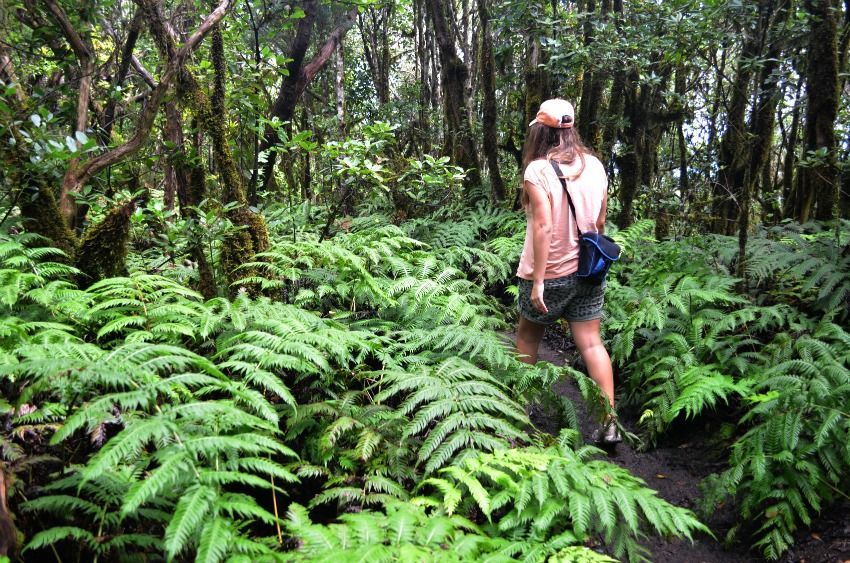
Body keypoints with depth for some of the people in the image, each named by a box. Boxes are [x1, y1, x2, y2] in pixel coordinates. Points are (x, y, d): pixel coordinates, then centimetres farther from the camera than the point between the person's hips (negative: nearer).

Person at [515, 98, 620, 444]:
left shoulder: (538, 169, -16)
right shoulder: (594, 165, 2)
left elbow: (544, 227, -22)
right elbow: (600, 221, 9)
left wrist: (537, 280, -19)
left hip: (550, 273, -4)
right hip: (587, 272, 5)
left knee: (528, 336, 17)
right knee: (591, 343, 7)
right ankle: (608, 424, 5)